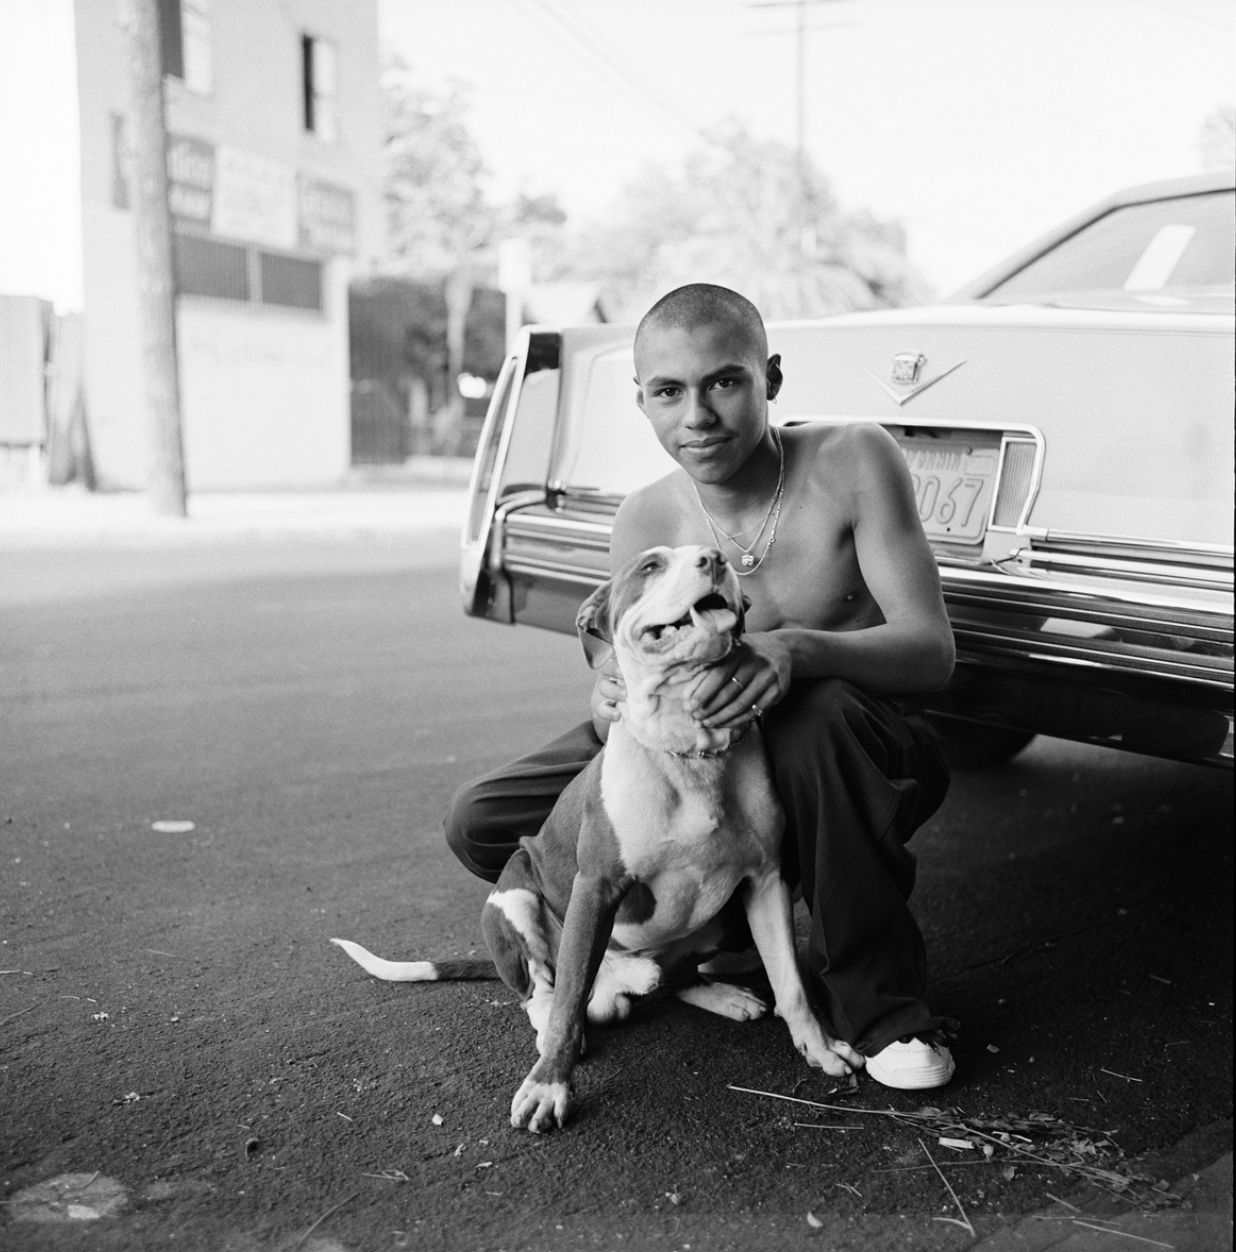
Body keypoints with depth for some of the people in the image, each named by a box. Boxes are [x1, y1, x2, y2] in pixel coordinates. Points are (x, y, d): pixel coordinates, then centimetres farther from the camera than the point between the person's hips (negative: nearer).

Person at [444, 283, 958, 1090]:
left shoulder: (851, 463, -16)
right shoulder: (645, 524, -7)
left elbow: (933, 649, -20)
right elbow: (624, 670, -2)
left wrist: (797, 649, -41)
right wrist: (611, 707, -29)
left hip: (861, 758, -3)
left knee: (816, 713, -41)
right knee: (479, 825, -9)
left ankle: (882, 1005, -19)